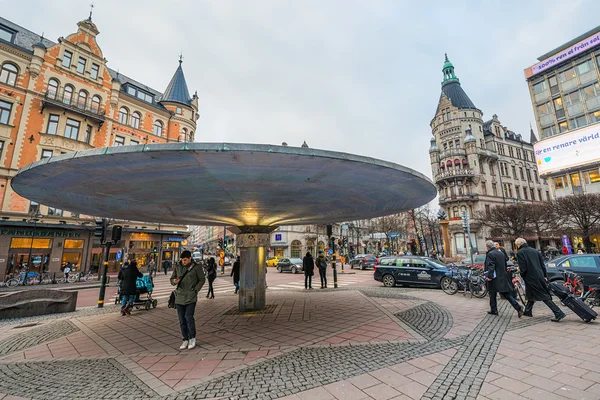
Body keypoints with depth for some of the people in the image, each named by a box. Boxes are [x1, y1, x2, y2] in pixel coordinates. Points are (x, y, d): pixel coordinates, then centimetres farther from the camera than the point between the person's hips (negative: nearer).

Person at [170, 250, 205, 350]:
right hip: (179, 296, 4)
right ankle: (185, 339, 23)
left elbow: (202, 279, 2)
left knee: (189, 317, -10)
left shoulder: (196, 267, -7)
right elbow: (172, 279, 9)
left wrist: (195, 290, -8)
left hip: (191, 297, -4)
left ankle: (192, 338, 11)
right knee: (182, 319, 8)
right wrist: (174, 281, -14)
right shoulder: (177, 266, 2)